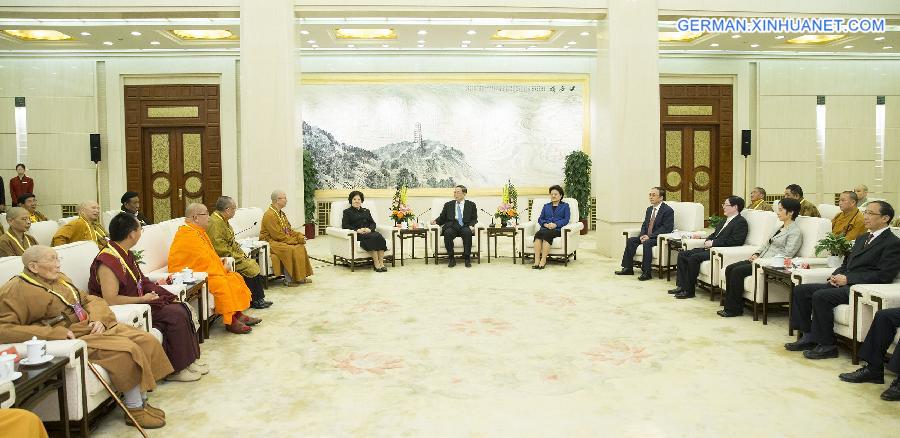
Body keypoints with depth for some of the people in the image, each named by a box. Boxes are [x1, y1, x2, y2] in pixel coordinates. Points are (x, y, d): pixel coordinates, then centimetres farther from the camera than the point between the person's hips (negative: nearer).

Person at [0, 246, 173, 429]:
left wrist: (99, 319, -4)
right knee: (127, 350, -25)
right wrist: (56, 333, -24)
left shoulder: (58, 278, 15)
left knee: (146, 340, -6)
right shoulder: (17, 290, -9)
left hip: (92, 328, 9)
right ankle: (134, 410, -10)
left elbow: (89, 300, 20)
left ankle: (142, 402, 2)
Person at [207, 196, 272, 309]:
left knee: (254, 265, 0)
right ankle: (254, 301, 0)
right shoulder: (215, 223, -21)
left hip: (233, 256, 10)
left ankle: (259, 298, 3)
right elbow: (220, 249, -24)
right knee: (250, 269, -14)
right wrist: (238, 257, -17)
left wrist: (242, 253, 8)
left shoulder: (223, 221, 12)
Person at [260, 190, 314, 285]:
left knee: (300, 247, -9)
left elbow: (289, 230, 14)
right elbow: (279, 236, -21)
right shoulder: (270, 215, -18)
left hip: (281, 240, 9)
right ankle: (288, 279, -18)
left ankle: (301, 277, -5)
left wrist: (300, 235, -4)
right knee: (290, 249, -29)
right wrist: (296, 240, -17)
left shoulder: (281, 213, 12)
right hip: (270, 242, -9)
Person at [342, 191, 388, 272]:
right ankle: (376, 264, -37)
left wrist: (369, 229, -7)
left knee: (379, 236, -32)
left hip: (368, 232, 4)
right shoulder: (347, 212, 15)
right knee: (373, 237, -35)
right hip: (357, 235, -4)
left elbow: (373, 223, 17)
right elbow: (345, 225, 1)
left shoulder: (366, 211, 28)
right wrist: (357, 230, -15)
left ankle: (381, 263, -38)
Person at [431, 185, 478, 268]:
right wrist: (435, 221, -2)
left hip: (465, 226, -1)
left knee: (467, 232, -36)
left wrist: (471, 226, -10)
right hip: (452, 226, 1)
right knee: (448, 233, -35)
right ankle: (451, 258, -23)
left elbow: (474, 219, 11)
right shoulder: (448, 205, 23)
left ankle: (467, 258, -27)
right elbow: (442, 218, 19)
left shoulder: (471, 205, 18)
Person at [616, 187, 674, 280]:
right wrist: (642, 235, -4)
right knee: (630, 240, -10)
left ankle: (646, 272, -30)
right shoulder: (649, 209, 16)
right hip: (647, 237, 8)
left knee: (647, 243, -34)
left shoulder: (668, 211, -10)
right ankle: (628, 268, -7)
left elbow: (666, 228, -17)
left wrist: (650, 236, -22)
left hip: (659, 238, -8)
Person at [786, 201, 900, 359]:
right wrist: (837, 275, 3)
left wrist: (847, 279, -17)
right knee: (800, 291, -4)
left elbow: (884, 275, -16)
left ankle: (827, 346, -18)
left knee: (821, 296, -30)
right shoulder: (862, 238, 23)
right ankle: (808, 336, -1)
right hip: (844, 283, 9)